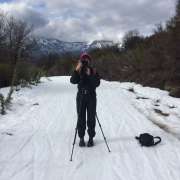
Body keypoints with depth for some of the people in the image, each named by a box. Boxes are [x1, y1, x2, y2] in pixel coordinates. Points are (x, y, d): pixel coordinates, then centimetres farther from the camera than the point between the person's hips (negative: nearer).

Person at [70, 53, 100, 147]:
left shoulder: (94, 71, 2)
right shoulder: (78, 71, 4)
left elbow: (97, 83, -9)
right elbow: (73, 81, -13)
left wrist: (90, 75, -19)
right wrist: (77, 70, -23)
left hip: (91, 96, -1)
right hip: (81, 96, 1)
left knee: (91, 118, 4)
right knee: (81, 118, 5)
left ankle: (91, 138, 15)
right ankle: (81, 138, 15)